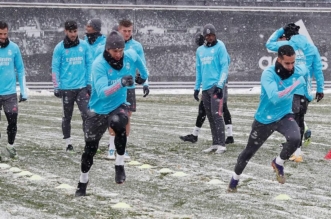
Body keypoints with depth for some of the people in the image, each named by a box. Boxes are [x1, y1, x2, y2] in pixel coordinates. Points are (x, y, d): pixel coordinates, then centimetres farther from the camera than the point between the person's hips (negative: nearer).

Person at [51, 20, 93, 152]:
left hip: (82, 87, 1)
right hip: (66, 87, -1)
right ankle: (68, 142, 21)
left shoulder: (84, 45, 3)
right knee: (67, 116, 10)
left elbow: (89, 64, 7)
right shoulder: (59, 48, -2)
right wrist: (56, 87, -5)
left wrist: (89, 83, 4)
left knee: (86, 114, -9)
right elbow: (55, 68, -2)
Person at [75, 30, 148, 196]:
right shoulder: (99, 65, -25)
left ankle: (119, 164, -17)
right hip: (98, 110, -1)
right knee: (90, 148, 7)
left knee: (118, 123, -34)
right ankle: (83, 181, 31)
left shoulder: (131, 56, -13)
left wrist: (143, 75, 30)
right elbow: (102, 91, -37)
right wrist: (121, 83, -51)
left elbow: (139, 62, 14)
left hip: (119, 106, 1)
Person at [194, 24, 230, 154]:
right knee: (210, 116, 7)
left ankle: (221, 144, -14)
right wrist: (197, 87, 17)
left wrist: (220, 85, -16)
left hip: (216, 86, -6)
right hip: (205, 88, 7)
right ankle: (215, 143, 11)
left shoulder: (220, 47, -2)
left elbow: (225, 67, -7)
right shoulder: (200, 50, 16)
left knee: (216, 114, -14)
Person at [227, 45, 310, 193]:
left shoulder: (299, 70, -14)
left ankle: (278, 163, 2)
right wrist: (295, 85, -42)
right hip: (264, 120, -3)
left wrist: (305, 88, 25)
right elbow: (274, 97, -43)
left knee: (295, 139, -28)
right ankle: (235, 179, 39)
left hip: (284, 116, 3)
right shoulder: (268, 74, -29)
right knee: (249, 151, 12)